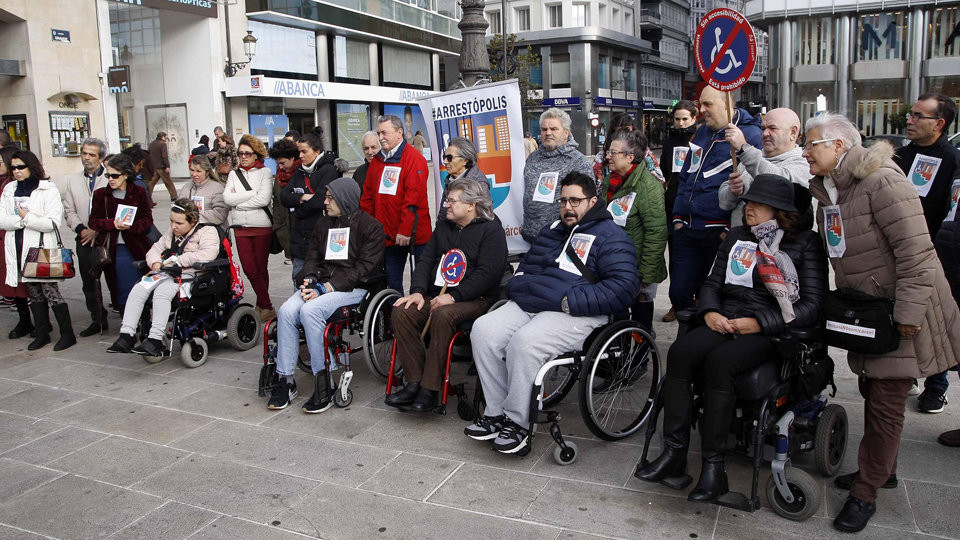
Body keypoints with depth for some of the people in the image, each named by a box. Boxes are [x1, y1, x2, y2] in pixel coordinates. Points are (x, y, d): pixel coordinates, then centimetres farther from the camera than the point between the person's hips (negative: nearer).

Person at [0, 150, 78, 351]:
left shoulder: (48, 190, -4)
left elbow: (52, 223, -13)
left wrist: (27, 217, -15)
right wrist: (21, 220, -13)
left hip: (42, 248, -5)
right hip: (19, 249, 6)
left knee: (50, 291, -6)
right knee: (34, 293, 12)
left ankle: (67, 333, 1)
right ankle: (42, 333, 21)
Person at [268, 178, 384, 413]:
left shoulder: (370, 226, -3)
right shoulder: (323, 223, 19)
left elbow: (366, 266, -11)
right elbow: (313, 256, 18)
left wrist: (329, 287, -17)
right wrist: (309, 281, -5)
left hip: (354, 288, -6)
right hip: (321, 285, 6)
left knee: (310, 310, -31)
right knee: (286, 311, -21)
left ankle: (324, 384, -24)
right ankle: (285, 380, -13)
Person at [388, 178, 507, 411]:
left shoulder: (491, 230, -2)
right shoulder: (443, 226, 20)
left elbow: (488, 273, -14)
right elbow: (426, 260, 15)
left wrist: (453, 296, -21)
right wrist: (418, 291, -3)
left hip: (475, 299, -6)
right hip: (437, 295, 7)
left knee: (443, 315, -36)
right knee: (402, 311, -20)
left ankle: (431, 390, -28)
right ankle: (414, 383, -17)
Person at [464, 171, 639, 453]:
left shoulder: (610, 236, 1)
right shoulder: (551, 231, 25)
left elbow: (623, 286, -12)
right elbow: (526, 266, 37)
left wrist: (571, 301, -18)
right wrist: (517, 286, 13)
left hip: (575, 314, -7)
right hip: (529, 304, 8)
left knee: (524, 342, -32)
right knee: (483, 330, -14)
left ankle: (518, 423, -14)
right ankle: (496, 413, -7)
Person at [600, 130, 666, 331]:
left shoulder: (649, 186, -17)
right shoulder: (609, 181, 7)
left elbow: (656, 233, -20)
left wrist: (647, 276, -21)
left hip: (636, 268, -7)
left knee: (641, 312, 6)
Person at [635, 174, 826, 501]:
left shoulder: (806, 244, 3)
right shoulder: (736, 237, 19)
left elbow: (812, 306, -5)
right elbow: (713, 282, 18)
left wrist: (758, 323, -14)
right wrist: (710, 312, -4)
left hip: (772, 331, -5)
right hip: (725, 322, 5)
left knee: (719, 361, -34)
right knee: (680, 351, -26)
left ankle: (713, 467, -25)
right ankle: (674, 453, -21)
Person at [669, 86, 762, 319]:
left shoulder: (750, 135, -7)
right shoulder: (702, 132, 16)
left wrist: (731, 229, -15)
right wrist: (678, 216, 14)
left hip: (719, 233, -7)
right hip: (688, 230, 7)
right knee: (679, 293, 9)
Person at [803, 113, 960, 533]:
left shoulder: (881, 182, -21)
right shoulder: (827, 191, 8)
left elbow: (915, 251, -24)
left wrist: (908, 312, -24)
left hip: (903, 312, -8)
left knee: (885, 402, -1)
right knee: (871, 391, 18)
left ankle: (865, 494, 11)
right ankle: (880, 469, 37)